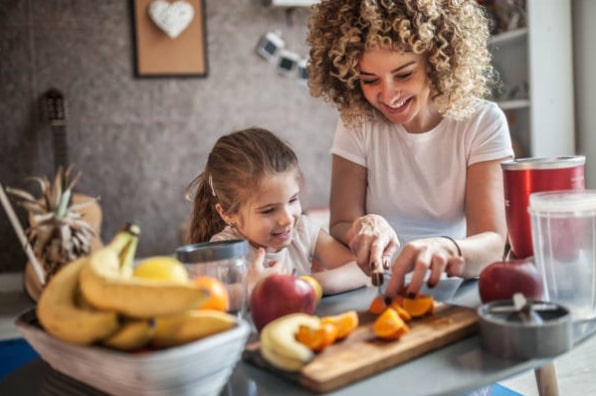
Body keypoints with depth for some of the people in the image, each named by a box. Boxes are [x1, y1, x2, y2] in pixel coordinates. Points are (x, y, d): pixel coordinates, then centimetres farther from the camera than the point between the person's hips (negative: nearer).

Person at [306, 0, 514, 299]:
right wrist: (363, 230, -27)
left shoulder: (482, 122, -7)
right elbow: (340, 227, -5)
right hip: (377, 292, 1)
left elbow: (491, 241, -15)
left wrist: (445, 249, -36)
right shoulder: (356, 122, -3)